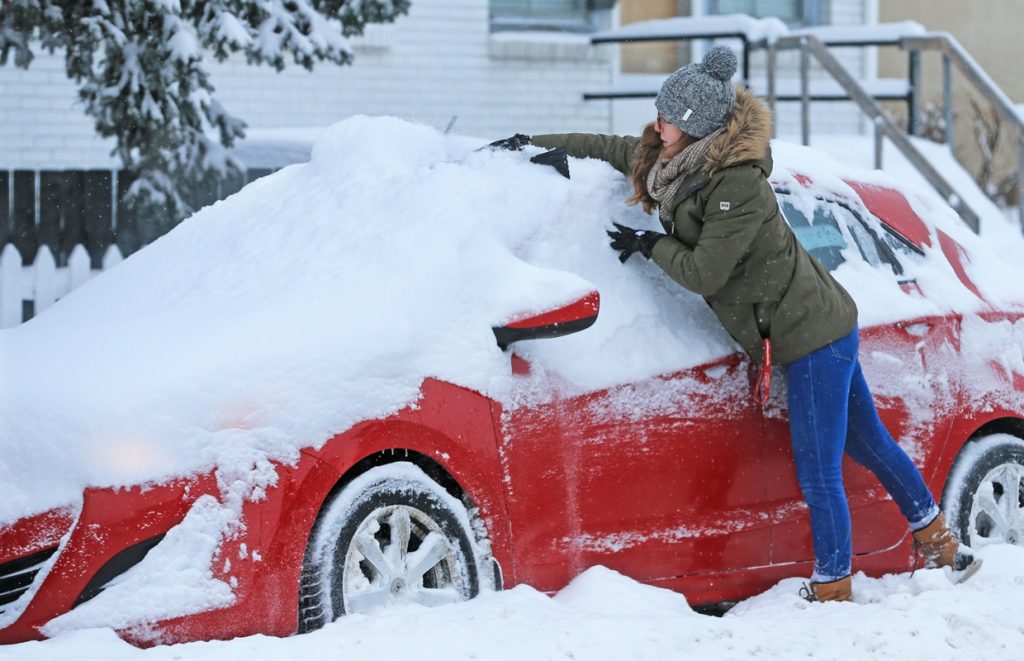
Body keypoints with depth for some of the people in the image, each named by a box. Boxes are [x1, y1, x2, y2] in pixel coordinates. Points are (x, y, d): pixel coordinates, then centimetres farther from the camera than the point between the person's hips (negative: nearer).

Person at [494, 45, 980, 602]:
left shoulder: (737, 185, -24)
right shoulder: (673, 164, 2)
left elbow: (703, 273, -22)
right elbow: (608, 148, 18)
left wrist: (648, 245, -8)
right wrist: (534, 143, 19)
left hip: (812, 336, -9)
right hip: (818, 328, 9)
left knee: (817, 474, -5)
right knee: (868, 443, 20)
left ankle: (832, 592, 4)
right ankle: (939, 541, 33)